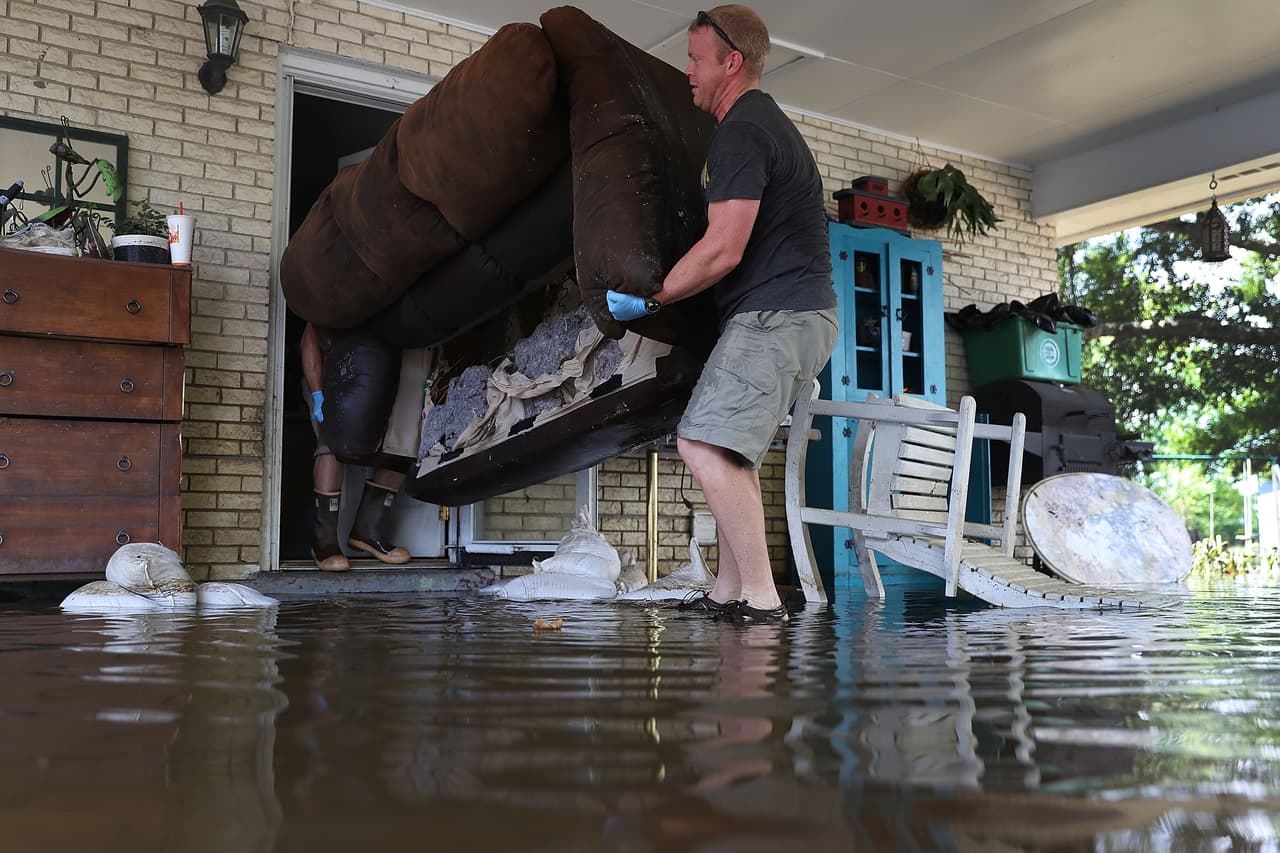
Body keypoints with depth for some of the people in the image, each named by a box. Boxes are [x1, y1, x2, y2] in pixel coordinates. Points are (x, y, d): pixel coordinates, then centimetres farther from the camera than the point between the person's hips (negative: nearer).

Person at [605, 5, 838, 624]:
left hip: (774, 315, -11)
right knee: (730, 447, 15)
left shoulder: (740, 132, -12)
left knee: (703, 444, -18)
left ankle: (761, 597, -15)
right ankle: (728, 593, 18)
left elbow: (723, 251, -20)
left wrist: (647, 301, -10)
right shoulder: (768, 122, 23)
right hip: (803, 312, 11)